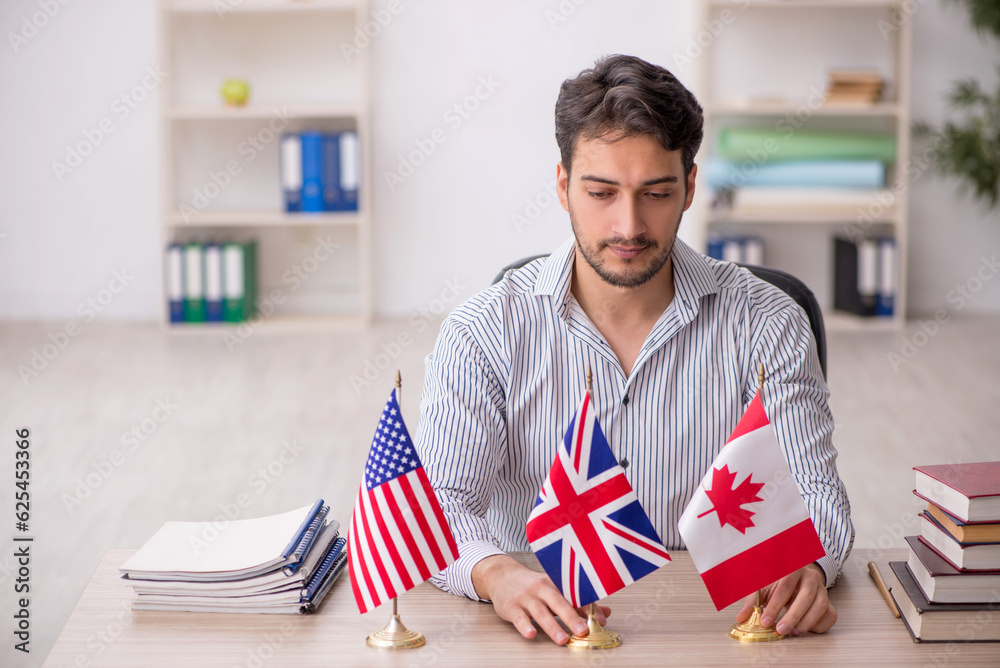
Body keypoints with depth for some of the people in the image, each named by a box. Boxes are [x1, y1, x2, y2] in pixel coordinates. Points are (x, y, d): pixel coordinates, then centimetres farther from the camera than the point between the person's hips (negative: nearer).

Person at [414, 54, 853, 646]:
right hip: (543, 635, -1)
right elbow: (441, 502, -10)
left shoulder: (767, 324, 1)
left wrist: (802, 570, -26)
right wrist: (495, 572, -32)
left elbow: (815, 495, -2)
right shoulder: (485, 332, -2)